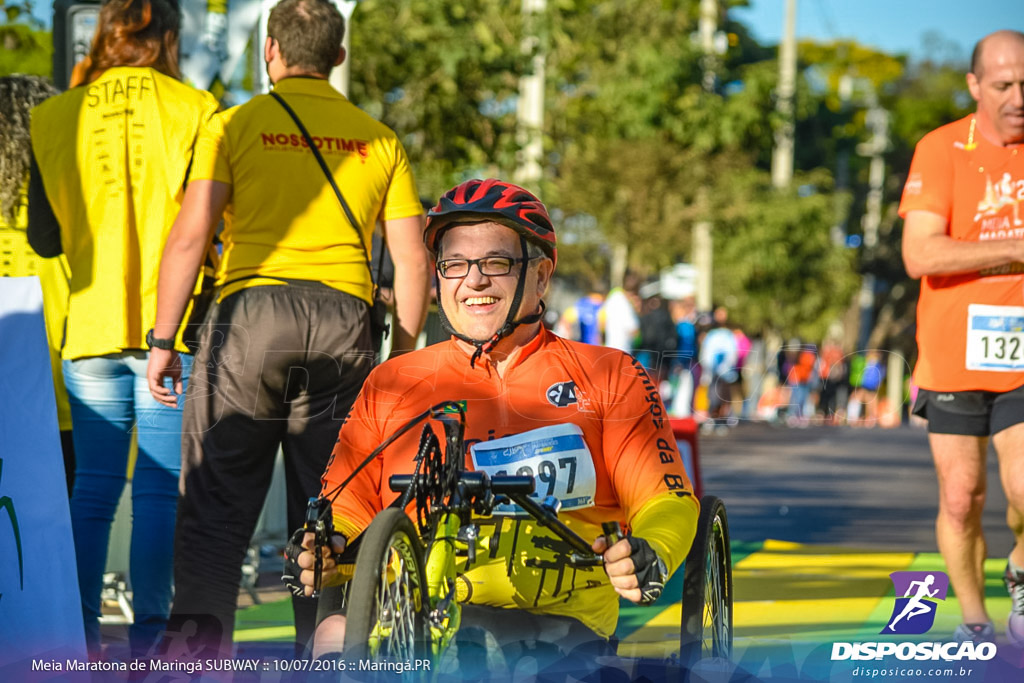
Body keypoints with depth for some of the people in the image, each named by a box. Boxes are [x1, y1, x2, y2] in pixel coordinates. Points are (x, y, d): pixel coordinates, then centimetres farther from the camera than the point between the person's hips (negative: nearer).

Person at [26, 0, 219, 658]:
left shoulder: (55, 117, 7)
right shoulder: (194, 110, -2)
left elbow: (44, 239, 12)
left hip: (93, 321, 3)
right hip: (171, 320, -3)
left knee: (94, 482, 7)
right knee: (161, 485, -1)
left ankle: (81, 631, 0)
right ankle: (148, 630, -6)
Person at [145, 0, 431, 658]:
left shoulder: (236, 124, 5)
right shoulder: (379, 140, 14)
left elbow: (190, 235, -6)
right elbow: (413, 262, 10)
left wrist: (163, 340, -2)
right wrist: (402, 357, 17)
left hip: (251, 309, -2)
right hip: (345, 320, 2)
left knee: (217, 501, -1)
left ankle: (201, 622, -20)